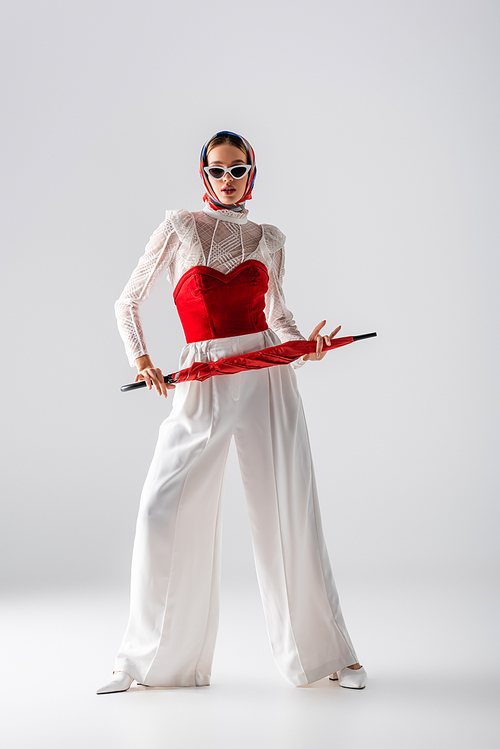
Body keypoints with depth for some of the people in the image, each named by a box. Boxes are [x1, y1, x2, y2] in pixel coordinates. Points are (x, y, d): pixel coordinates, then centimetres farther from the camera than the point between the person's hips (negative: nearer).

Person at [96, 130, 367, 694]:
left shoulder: (269, 240, 13)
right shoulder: (180, 227, 6)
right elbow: (128, 302, 9)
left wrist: (307, 343, 1)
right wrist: (140, 358, -6)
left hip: (267, 377, 1)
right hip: (202, 386, -1)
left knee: (289, 510, 2)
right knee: (163, 510, -6)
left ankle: (324, 651, 18)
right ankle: (147, 659, 12)